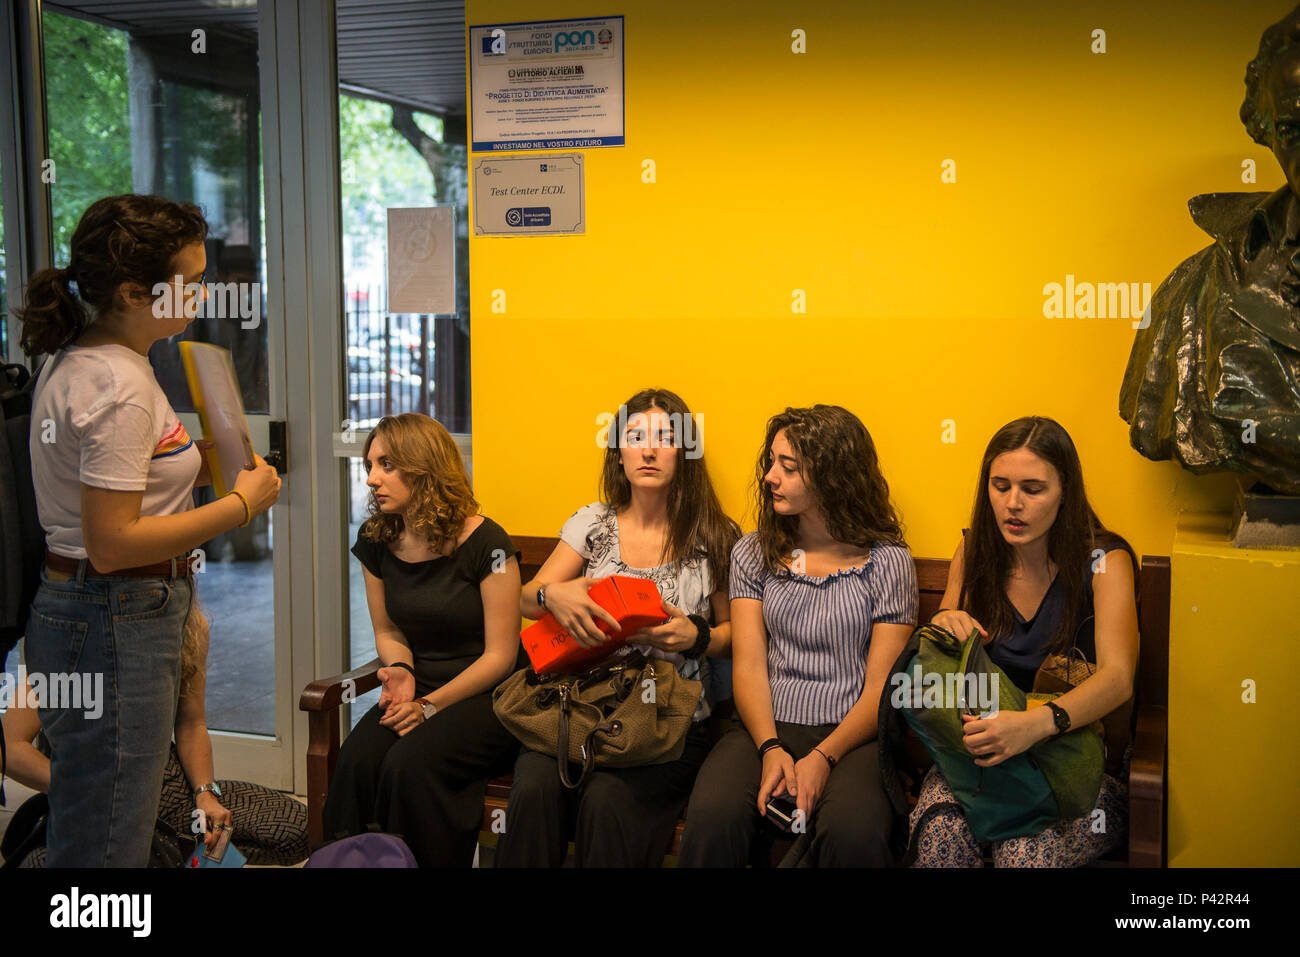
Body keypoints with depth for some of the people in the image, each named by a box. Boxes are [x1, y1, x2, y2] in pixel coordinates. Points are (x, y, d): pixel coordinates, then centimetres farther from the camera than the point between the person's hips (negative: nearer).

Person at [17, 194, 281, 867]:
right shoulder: (121, 389, -20)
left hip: (70, 607, 10)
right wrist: (242, 504, -17)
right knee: (109, 847, 0)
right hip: (115, 627, -10)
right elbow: (112, 544, -24)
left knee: (81, 837, 18)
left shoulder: (73, 360, 11)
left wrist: (191, 464, 12)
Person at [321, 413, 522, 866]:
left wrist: (431, 705, -16)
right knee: (356, 759, -25)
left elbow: (500, 654, -10)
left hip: (484, 697, -5)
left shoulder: (485, 543, -13)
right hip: (417, 690, 5)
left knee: (411, 763, -31)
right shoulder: (376, 540, 6)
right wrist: (400, 671, -6)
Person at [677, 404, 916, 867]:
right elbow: (748, 665, 3)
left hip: (850, 735, -2)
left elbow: (881, 685, -2)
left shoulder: (888, 561, 3)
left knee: (854, 832, -34)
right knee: (712, 817, -30)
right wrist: (770, 749, -15)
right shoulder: (753, 553, 12)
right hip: (765, 728, 2)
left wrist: (823, 758, -17)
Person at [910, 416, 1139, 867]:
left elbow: (1117, 677, -21)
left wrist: (1036, 723, -42)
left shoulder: (1103, 562, -7)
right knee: (941, 835, -30)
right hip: (982, 750, 3)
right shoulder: (973, 553, 5)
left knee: (1023, 852, -33)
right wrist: (943, 626, -12)